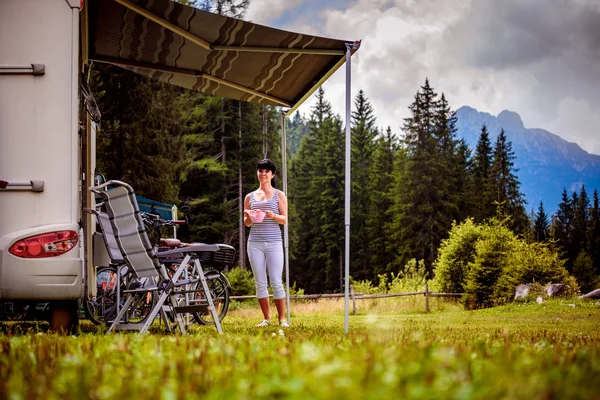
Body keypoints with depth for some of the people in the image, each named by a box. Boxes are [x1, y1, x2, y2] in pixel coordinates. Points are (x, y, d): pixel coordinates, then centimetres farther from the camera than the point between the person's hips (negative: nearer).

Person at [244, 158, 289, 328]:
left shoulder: (279, 195, 7)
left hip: (274, 242, -2)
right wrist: (248, 217, -10)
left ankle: (282, 319, 2)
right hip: (255, 242, 3)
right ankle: (266, 318, 9)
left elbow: (284, 219, 3)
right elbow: (247, 223, 13)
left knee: (276, 282, -6)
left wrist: (274, 216, -18)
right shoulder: (250, 196, 13)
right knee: (260, 283, 2)